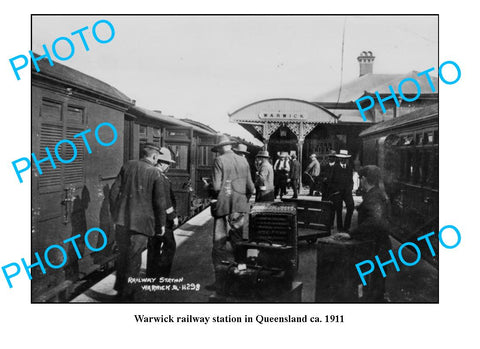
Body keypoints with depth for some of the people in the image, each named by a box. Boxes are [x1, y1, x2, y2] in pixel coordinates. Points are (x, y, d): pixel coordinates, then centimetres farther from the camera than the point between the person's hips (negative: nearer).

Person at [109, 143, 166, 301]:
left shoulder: (128, 165, 4)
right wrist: (161, 224, 7)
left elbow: (114, 191, 5)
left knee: (123, 254, 20)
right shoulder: (155, 174, -7)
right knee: (134, 258, 8)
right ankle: (126, 294, 17)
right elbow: (159, 202, -5)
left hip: (122, 219, 4)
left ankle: (119, 287, 35)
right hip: (141, 221, -4)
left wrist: (114, 213, 15)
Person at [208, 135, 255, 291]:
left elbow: (216, 186, -16)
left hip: (223, 207, -5)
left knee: (219, 245, 2)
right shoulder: (243, 161, 5)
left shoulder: (219, 161, -9)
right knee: (238, 243, 16)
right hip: (239, 207, 5)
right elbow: (250, 188, 3)